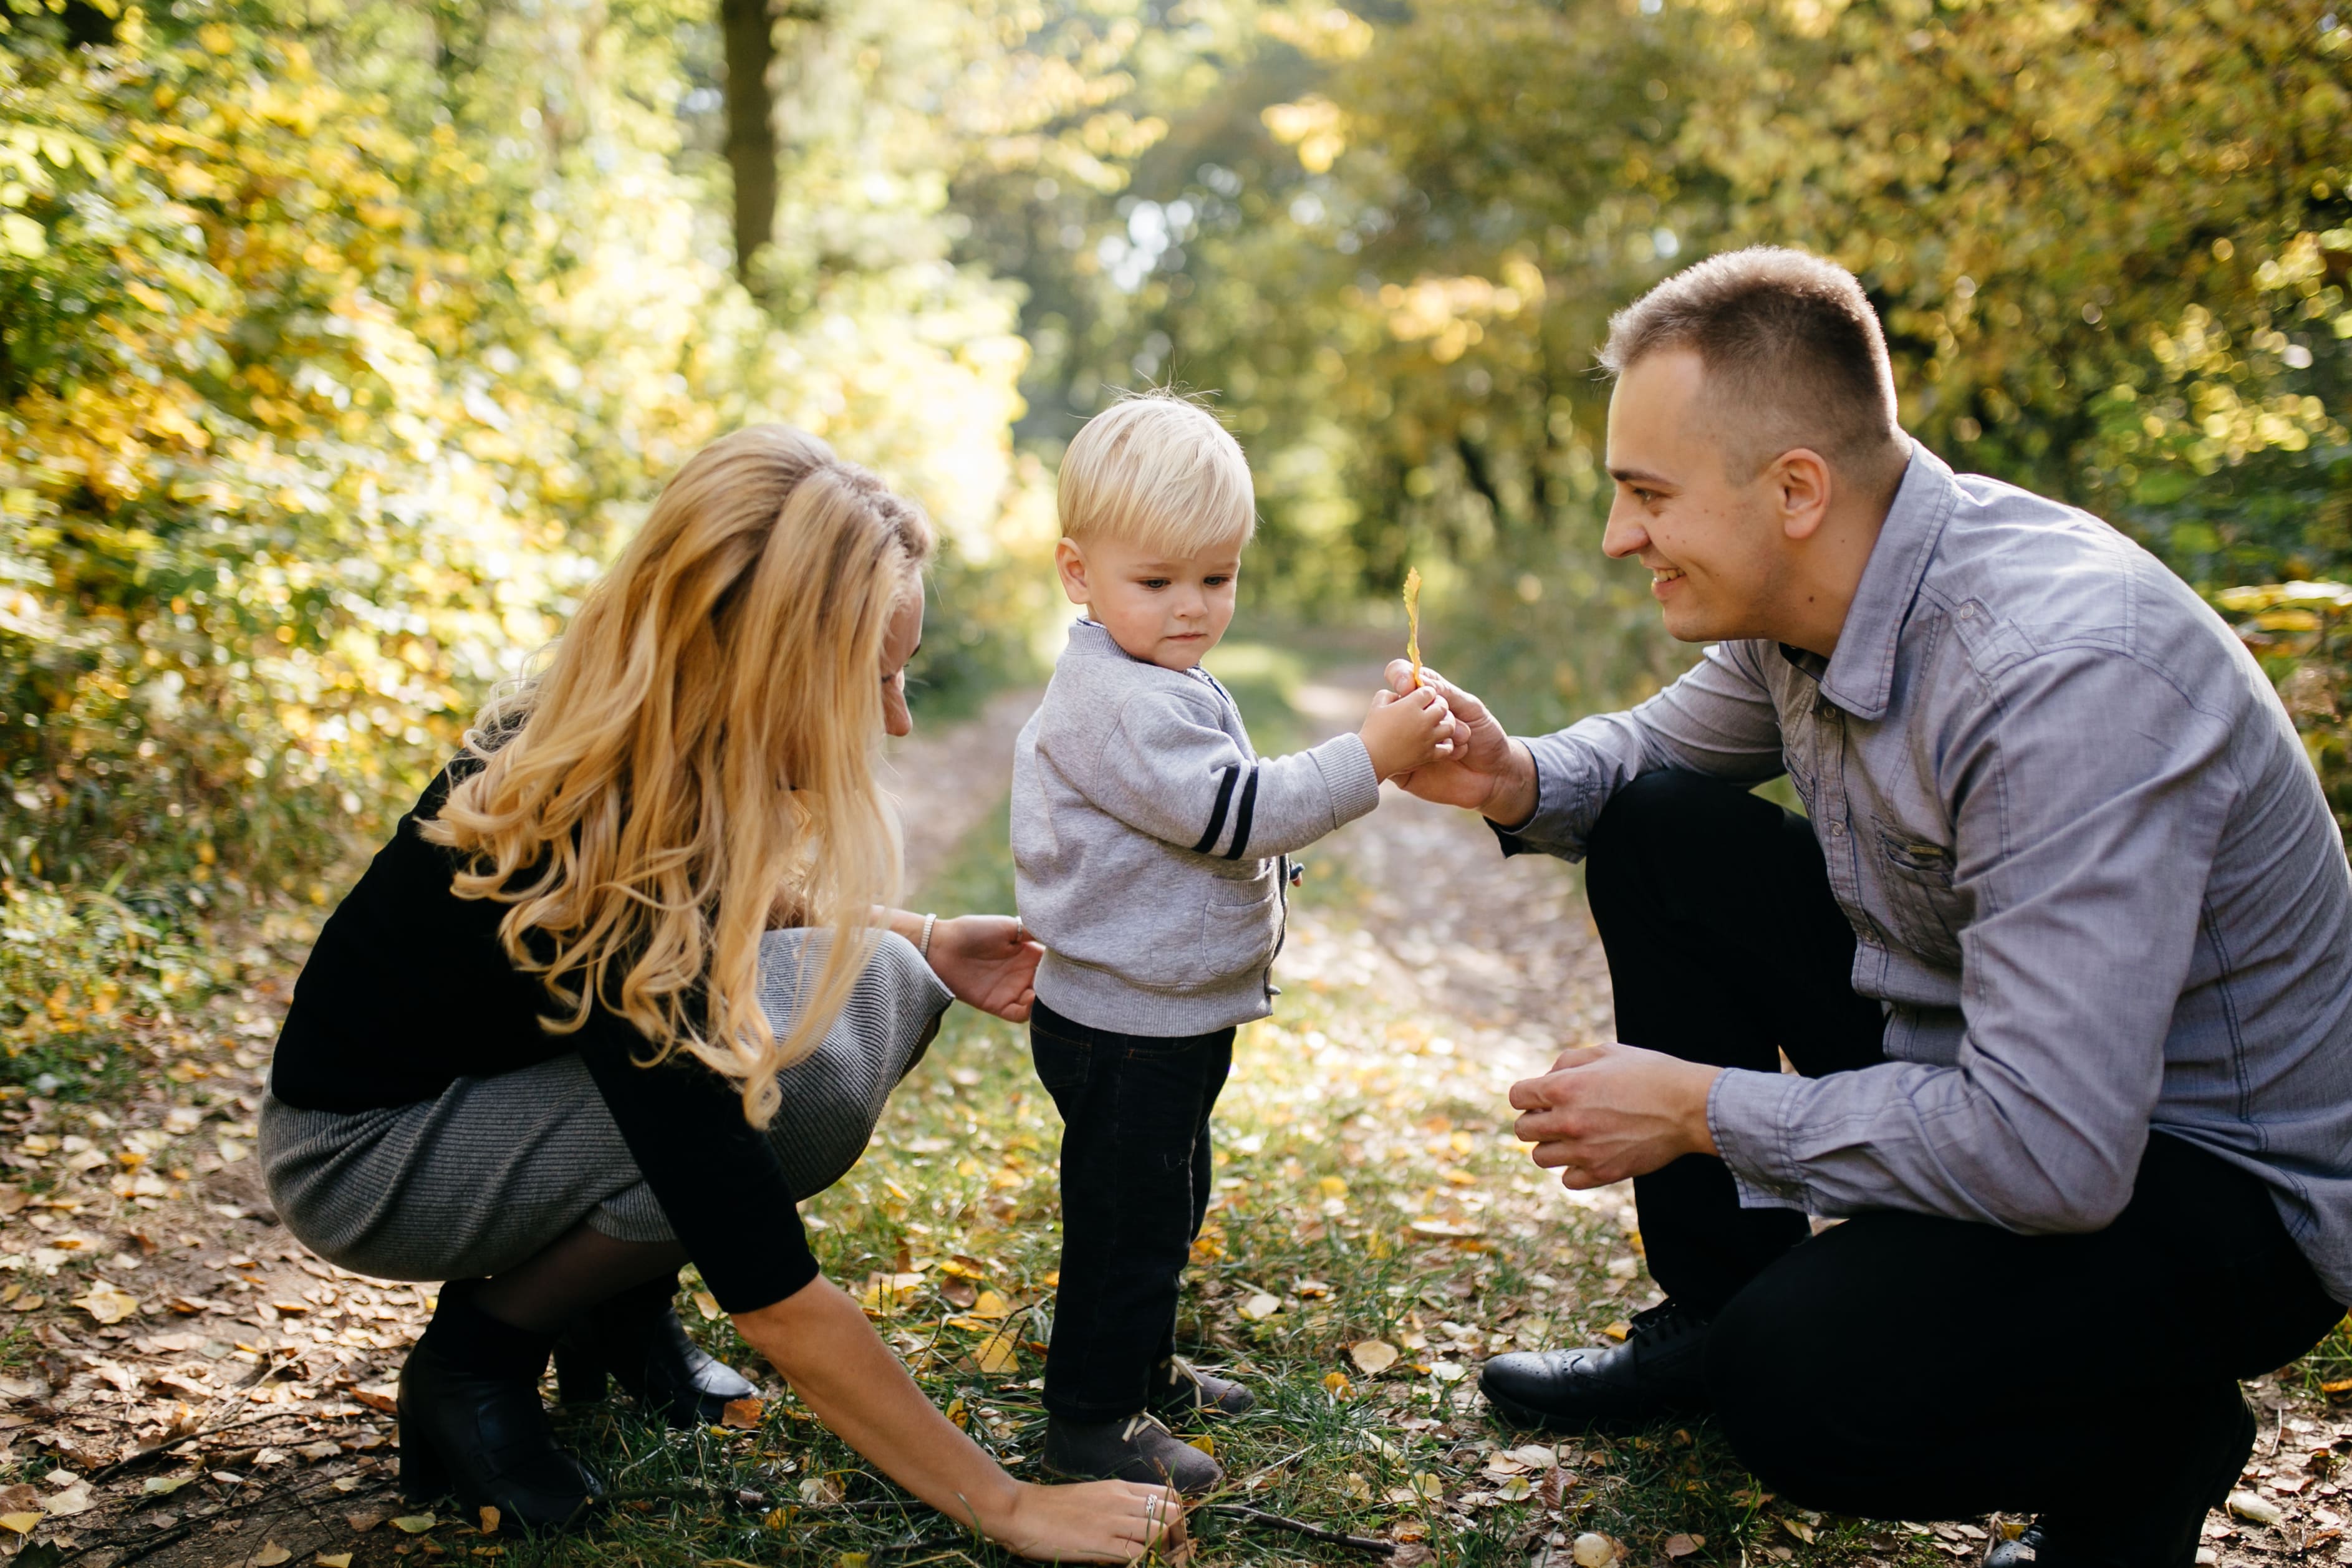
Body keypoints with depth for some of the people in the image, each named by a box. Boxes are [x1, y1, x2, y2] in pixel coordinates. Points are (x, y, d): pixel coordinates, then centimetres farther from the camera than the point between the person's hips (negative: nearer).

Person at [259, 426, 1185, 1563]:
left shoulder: (629, 738, -15)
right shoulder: (588, 859, -38)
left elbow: (722, 896, 13)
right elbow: (770, 1297, -34)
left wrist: (922, 942, -1)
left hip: (515, 1055, 8)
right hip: (362, 1150, -8)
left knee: (878, 990, -8)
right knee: (794, 1079, -29)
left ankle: (619, 1305, 7)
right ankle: (480, 1351, -5)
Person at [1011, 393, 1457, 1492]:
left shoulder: (1158, 685, 11)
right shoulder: (1116, 704, -25)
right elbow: (1230, 811, -31)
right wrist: (1367, 760, -33)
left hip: (1171, 1019, 11)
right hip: (1123, 1029, -11)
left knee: (1168, 1208, 24)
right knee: (1126, 1224, 1)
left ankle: (1144, 1370, 41)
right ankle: (1091, 1421, 15)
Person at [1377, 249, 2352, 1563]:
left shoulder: (2066, 674, -33)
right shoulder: (1801, 593, -6)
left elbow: (2051, 1150, -36)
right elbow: (1660, 743, 16)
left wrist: (1701, 1109, -24)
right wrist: (1519, 781, -7)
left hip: (2223, 1179, -8)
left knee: (1803, 1384, -30)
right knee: (1659, 833, 2)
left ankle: (2145, 1447, 4)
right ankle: (1717, 1314, 15)